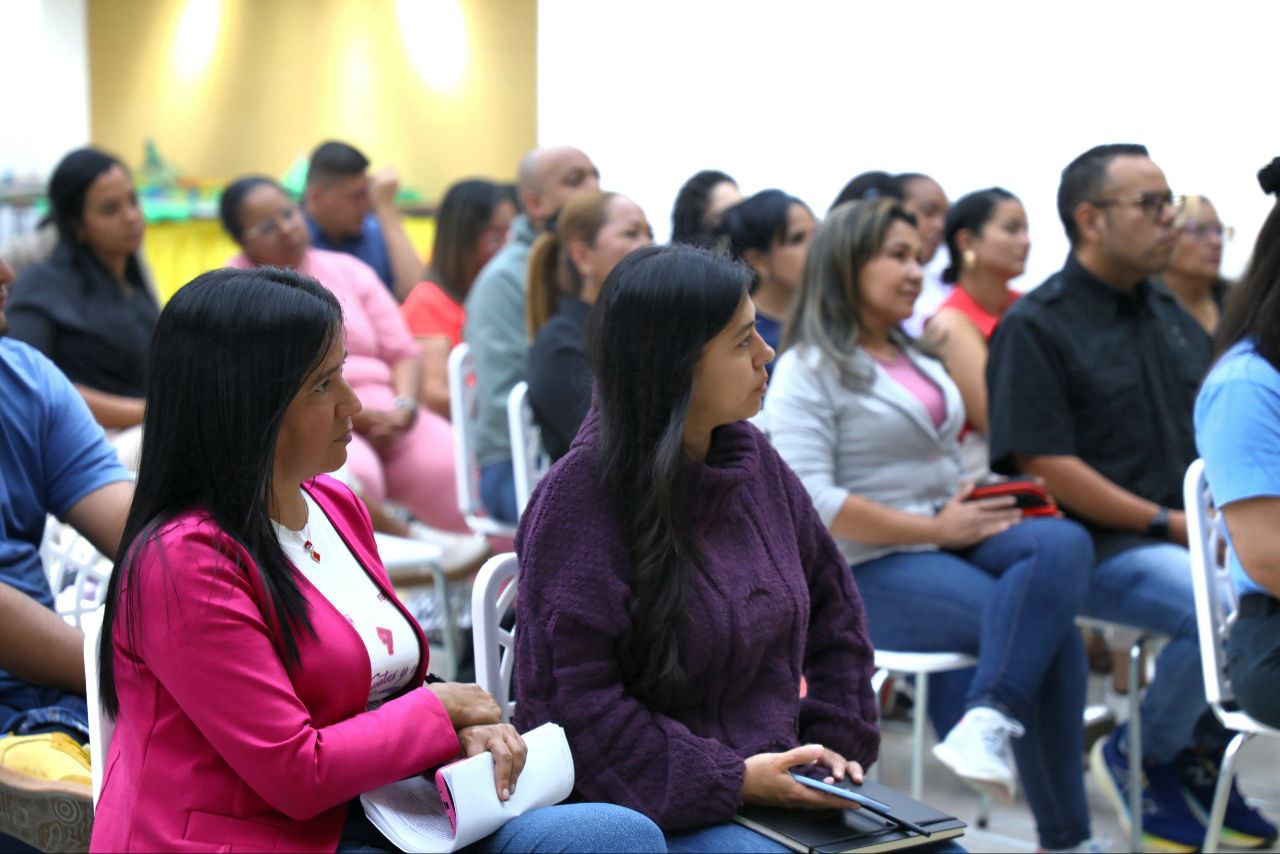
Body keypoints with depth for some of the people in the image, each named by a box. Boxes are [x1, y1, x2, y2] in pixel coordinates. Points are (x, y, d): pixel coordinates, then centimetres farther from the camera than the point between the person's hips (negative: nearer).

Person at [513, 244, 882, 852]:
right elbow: (570, 704, -16)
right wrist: (731, 779, -18)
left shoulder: (752, 460, 8)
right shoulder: (578, 498, -13)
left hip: (769, 782, 7)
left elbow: (831, 602, 22)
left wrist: (835, 740, 9)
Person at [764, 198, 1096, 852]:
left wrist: (980, 508, 3)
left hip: (951, 538, 8)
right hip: (872, 571, -7)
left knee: (1064, 545, -25)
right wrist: (938, 530, -16)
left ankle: (985, 723, -34)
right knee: (1054, 636, -24)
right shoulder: (808, 371, -6)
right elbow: (810, 500, -19)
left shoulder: (915, 357, 21)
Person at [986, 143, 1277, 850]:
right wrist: (1172, 524, -16)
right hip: (1098, 549, -7)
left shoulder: (1170, 314, 18)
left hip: (1198, 532, 7)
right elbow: (1045, 466, -13)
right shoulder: (1035, 326, -6)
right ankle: (1136, 758, -5)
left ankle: (1200, 754, 5)